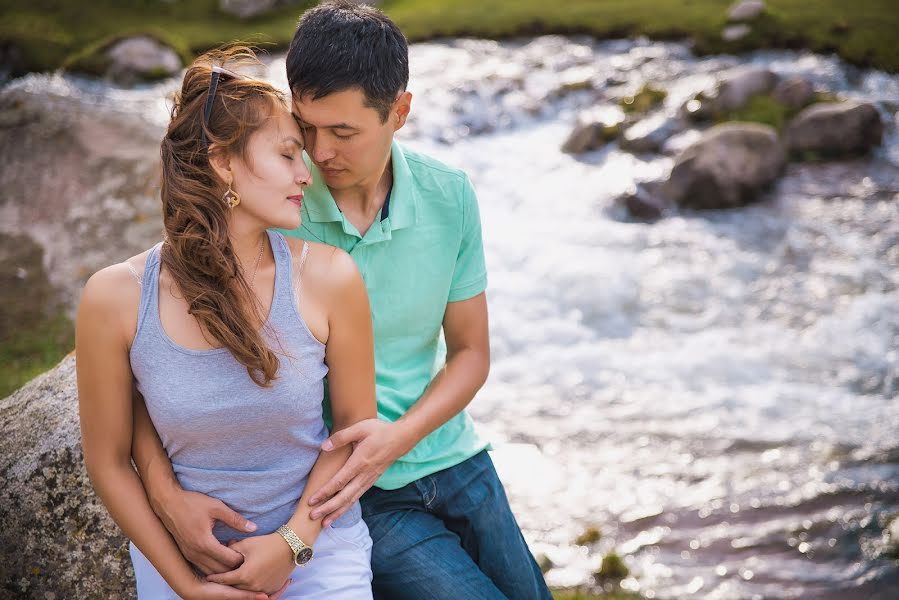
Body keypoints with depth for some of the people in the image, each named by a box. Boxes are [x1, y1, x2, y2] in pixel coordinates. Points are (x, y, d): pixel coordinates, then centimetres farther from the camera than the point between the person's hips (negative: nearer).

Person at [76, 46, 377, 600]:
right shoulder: (116, 299, -15)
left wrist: (292, 543, -9)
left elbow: (355, 423, -3)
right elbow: (109, 461, -5)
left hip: (319, 552, 0)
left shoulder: (329, 277, -15)